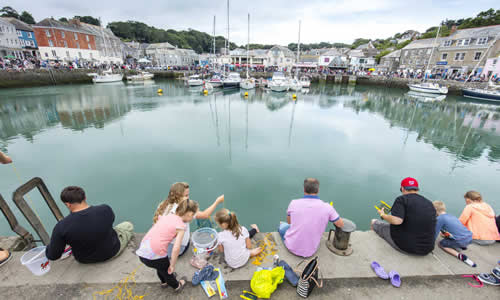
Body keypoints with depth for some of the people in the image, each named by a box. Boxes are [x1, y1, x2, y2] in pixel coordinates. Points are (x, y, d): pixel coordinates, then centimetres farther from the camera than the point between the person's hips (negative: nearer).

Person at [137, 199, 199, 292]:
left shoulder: (168, 216, 10)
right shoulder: (181, 226, -9)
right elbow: (176, 249, -16)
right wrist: (172, 265, -1)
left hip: (142, 251, 6)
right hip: (155, 255, -6)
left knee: (161, 265, 36)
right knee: (167, 269, 26)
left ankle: (164, 281, 63)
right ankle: (177, 286, 53)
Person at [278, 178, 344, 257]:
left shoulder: (294, 203, -17)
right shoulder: (327, 207, -18)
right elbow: (341, 224, 1)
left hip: (292, 246, -1)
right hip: (309, 252, 1)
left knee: (282, 226, 30)